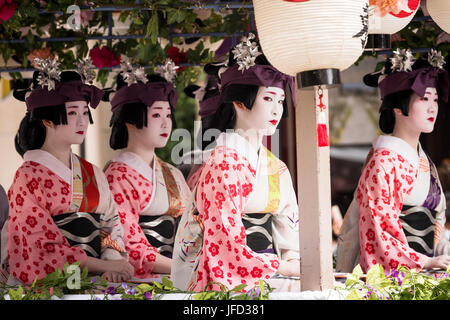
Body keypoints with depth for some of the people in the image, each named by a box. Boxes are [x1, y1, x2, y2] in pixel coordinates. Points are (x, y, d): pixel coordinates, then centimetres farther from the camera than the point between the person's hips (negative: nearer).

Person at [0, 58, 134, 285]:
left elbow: (112, 226, 11)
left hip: (92, 280, 6)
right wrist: (105, 266, -12)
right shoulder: (28, 178, -1)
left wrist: (113, 265, -10)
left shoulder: (93, 174, 17)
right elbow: (45, 248, -7)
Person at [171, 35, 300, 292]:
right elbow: (225, 234, -13)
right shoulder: (224, 161, -6)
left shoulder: (277, 168, 18)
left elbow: (288, 232, 16)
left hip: (265, 280, 7)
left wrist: (292, 258, -5)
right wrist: (281, 267, -12)